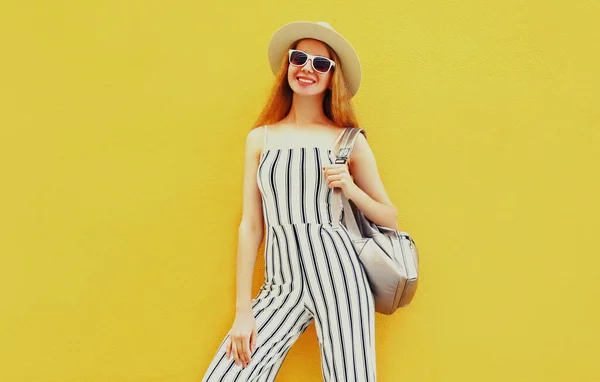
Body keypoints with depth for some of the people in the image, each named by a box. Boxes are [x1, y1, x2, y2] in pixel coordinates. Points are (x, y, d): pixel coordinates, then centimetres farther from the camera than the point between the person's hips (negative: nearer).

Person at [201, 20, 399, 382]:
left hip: (338, 275, -1)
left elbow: (391, 220, 10)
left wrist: (352, 190, -10)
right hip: (282, 285, 2)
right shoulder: (261, 138, 9)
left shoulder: (349, 141, 4)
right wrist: (243, 311, 3)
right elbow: (251, 225, 7)